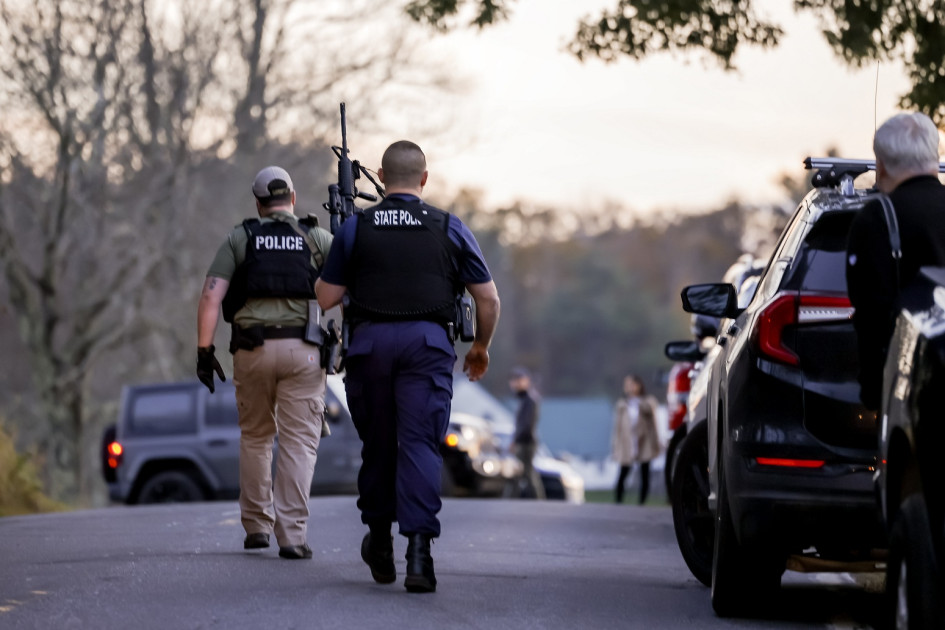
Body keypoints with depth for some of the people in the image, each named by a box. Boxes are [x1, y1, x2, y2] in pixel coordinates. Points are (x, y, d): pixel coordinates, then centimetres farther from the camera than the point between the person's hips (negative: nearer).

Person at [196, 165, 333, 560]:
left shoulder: (239, 238, 8)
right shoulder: (317, 239, 8)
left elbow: (211, 294, -2)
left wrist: (204, 349, -4)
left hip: (252, 349, 1)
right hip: (302, 350, -1)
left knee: (255, 437, 19)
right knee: (299, 443, 0)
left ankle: (256, 526, 22)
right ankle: (292, 535, -10)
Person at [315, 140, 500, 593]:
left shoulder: (355, 228, 7)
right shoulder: (449, 229, 8)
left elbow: (326, 297, 5)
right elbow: (488, 297, 8)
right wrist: (481, 347, 23)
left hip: (369, 342, 1)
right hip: (427, 343, -1)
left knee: (377, 444, 14)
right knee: (419, 444, -5)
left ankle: (379, 542, 26)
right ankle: (418, 550, -18)